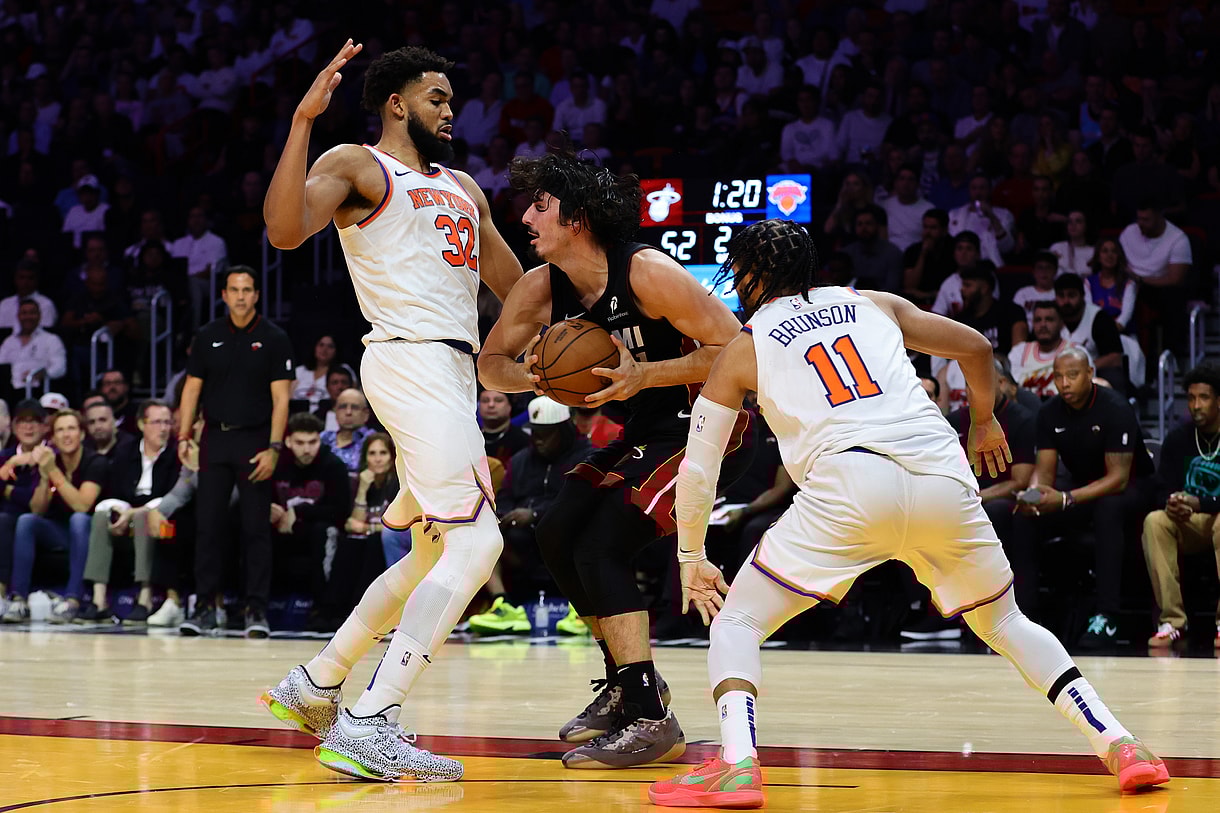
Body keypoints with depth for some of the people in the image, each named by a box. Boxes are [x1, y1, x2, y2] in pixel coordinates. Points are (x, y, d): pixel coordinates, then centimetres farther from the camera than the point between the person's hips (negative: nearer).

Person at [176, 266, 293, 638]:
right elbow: (192, 388, 11)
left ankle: (257, 611, 3)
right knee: (208, 525, 0)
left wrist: (274, 448, -13)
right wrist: (184, 436, 0)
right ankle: (205, 608, 5)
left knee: (256, 528, -2)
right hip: (215, 440, 3)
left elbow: (280, 397, -4)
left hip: (255, 440, -3)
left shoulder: (274, 339, -1)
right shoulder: (208, 337, 8)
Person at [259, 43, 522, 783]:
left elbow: (517, 288, 28)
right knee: (475, 542, -20)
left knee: (433, 558, 16)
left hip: (455, 372, 9)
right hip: (410, 358, -9)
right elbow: (285, 231, -17)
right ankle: (368, 728, -25)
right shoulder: (357, 166, 2)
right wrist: (304, 120, -22)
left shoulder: (463, 190, 25)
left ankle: (314, 686, 28)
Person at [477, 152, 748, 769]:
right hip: (642, 431, 9)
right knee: (558, 534, 8)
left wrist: (644, 375, -31)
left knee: (602, 548, -19)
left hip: (705, 423, -9)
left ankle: (650, 720, -16)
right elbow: (490, 363, 6)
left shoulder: (648, 273, -25)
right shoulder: (541, 289, -4)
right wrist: (535, 378, -16)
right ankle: (624, 683, 24)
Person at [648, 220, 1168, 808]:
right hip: (944, 478, 4)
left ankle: (737, 764, -17)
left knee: (736, 623, 8)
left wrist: (692, 558, 33)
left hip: (850, 483, -4)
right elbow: (975, 346, 29)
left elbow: (697, 470, 20)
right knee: (1005, 624, 25)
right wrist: (984, 422, 47)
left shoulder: (742, 350, 20)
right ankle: (1119, 746, 13)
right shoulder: (873, 305, 27)